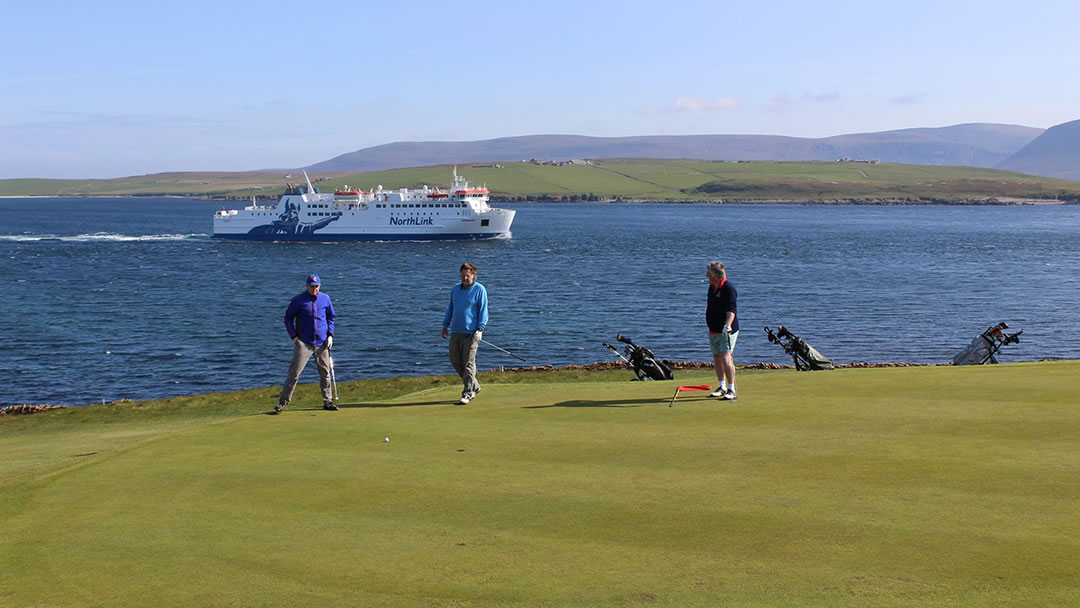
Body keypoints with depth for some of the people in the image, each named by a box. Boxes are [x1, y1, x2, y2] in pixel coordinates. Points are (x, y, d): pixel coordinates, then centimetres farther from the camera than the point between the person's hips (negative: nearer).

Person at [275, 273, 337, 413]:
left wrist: (330, 335, 7)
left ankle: (327, 401, 16)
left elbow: (330, 317, 18)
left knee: (325, 372, 7)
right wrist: (294, 336, -5)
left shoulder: (325, 299, 5)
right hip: (304, 343, -3)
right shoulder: (298, 300, -5)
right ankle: (283, 401, -4)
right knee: (294, 373, -9)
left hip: (321, 343, 3)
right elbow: (288, 318, 2)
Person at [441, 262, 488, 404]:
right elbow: (450, 308, 22)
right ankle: (474, 386, 21)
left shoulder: (480, 290, -4)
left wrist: (480, 329, -13)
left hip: (471, 333, -6)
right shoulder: (455, 289, 14)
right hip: (456, 331, 6)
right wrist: (445, 326, 18)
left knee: (468, 363, -6)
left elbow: (483, 311, -6)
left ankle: (467, 394, -1)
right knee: (455, 361, 6)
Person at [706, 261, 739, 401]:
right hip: (713, 330, 9)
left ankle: (731, 390, -11)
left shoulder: (728, 288, -15)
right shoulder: (712, 287, 11)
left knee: (726, 358, -15)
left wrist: (727, 325, -38)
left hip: (726, 331, -9)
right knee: (717, 358, 11)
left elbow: (731, 310, -24)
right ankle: (722, 388, 22)